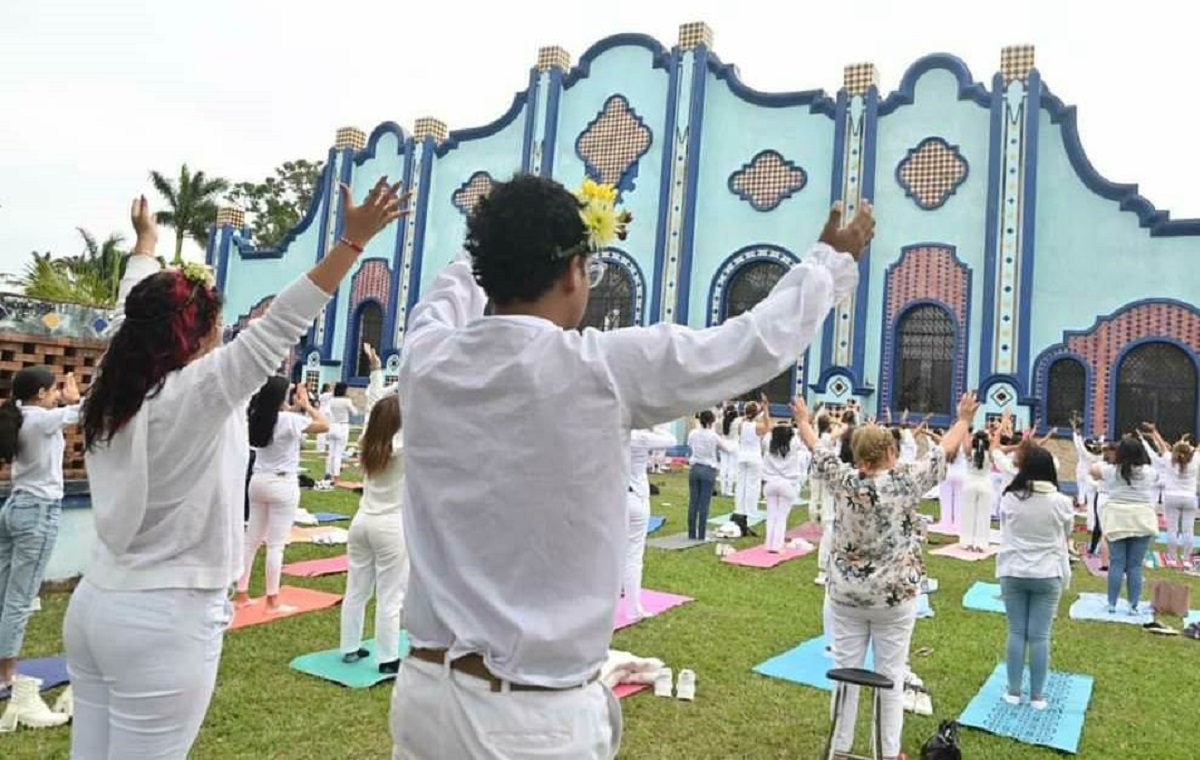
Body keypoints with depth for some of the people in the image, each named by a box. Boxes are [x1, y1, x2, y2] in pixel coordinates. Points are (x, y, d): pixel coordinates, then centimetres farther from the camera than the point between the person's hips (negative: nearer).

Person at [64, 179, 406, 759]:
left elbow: (140, 312, 19)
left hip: (97, 603, 8)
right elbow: (278, 328, -25)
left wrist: (146, 240, 37)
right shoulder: (196, 393, -18)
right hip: (164, 620, -8)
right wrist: (353, 241, -26)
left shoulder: (114, 389, 3)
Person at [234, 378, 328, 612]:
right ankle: (272, 602, 4)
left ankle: (241, 594, 22)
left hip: (258, 481, 7)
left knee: (251, 540, 15)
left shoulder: (256, 417, 3)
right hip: (282, 485, -7)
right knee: (276, 545, -1)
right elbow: (324, 425, -14)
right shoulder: (289, 419, -17)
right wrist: (306, 404, -5)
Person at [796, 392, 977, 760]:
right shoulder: (907, 483, -13)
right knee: (890, 676, 9)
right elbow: (944, 450, -1)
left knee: (845, 670, 10)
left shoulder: (845, 481, -8)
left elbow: (817, 450, 7)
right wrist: (964, 419, 15)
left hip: (846, 592, 2)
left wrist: (802, 420, 25)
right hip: (894, 595, -2)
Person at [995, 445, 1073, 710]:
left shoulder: (1009, 499, -8)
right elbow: (1067, 533, 8)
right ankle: (1037, 695, 14)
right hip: (1048, 575, -1)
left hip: (1013, 573, 1)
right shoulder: (1061, 502, -10)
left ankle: (1014, 691, 16)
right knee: (1040, 636, 5)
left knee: (1016, 633, 9)